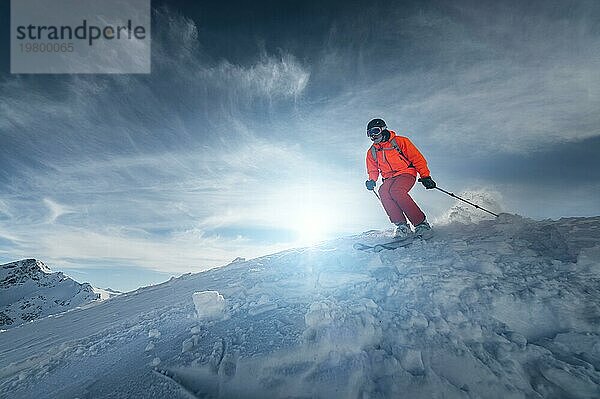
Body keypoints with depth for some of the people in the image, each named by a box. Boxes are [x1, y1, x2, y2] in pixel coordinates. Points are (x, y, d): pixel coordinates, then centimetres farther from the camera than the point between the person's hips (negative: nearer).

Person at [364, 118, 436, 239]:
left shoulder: (399, 141, -3)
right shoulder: (371, 152, 11)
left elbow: (417, 158, -3)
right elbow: (373, 170, 21)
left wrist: (425, 176, -11)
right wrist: (372, 181, -2)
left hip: (406, 173, -4)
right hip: (389, 178, 4)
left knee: (396, 191, -35)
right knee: (383, 191, -30)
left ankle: (421, 224, -25)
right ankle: (402, 226, -27)